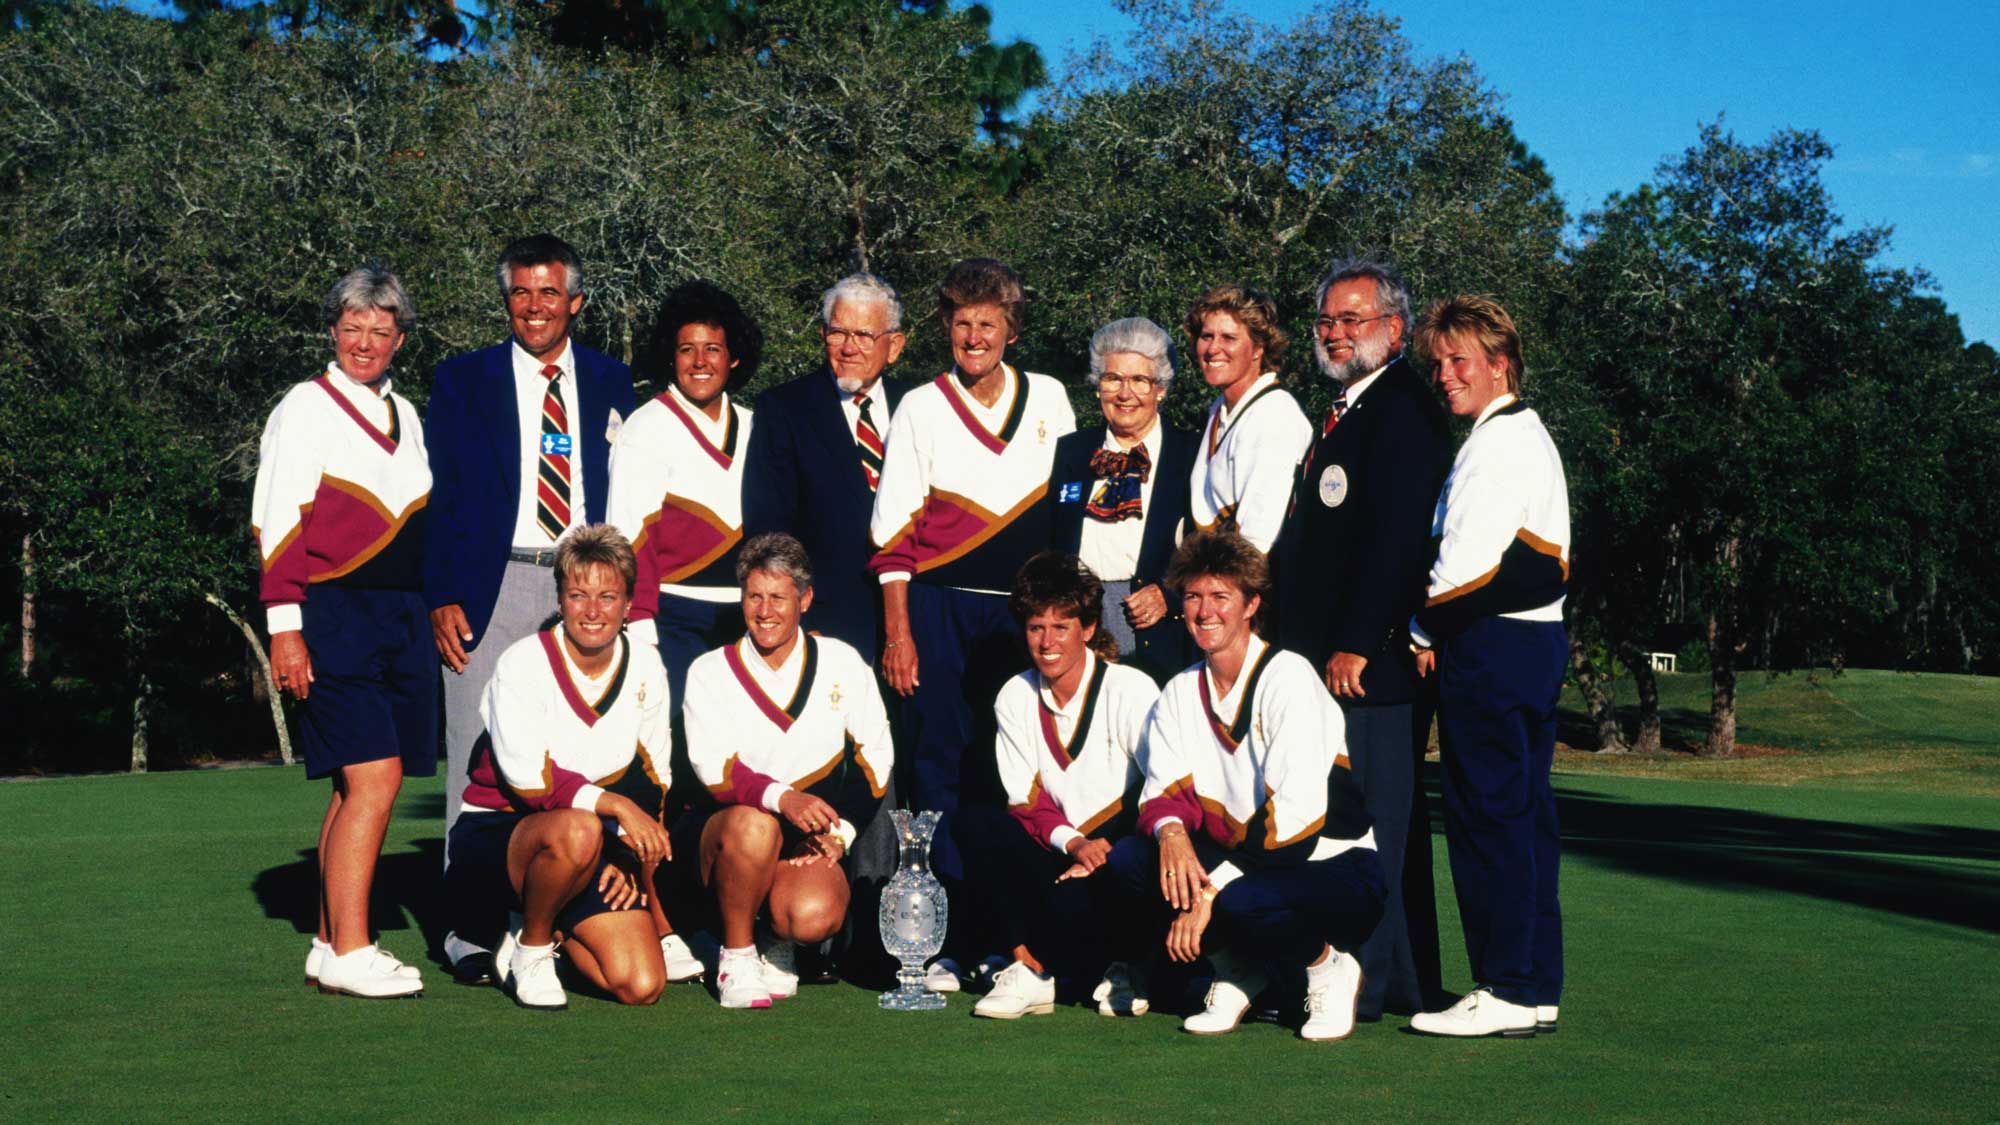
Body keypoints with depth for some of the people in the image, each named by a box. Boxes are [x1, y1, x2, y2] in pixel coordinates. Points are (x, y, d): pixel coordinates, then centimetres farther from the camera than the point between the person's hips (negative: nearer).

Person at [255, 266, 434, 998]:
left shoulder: (404, 415, 17)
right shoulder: (305, 409, -2)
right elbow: (278, 525, -6)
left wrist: (433, 610, 17)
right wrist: (284, 627, -11)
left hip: (401, 617, 7)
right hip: (335, 615, -7)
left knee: (359, 786, 7)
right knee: (373, 779, -14)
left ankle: (332, 946, 14)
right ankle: (349, 954, -10)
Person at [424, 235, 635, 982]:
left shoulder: (611, 382, 13)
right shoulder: (462, 381, 8)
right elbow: (440, 495, 4)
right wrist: (442, 597, -5)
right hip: (493, 588, -1)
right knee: (482, 759, -2)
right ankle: (471, 930, 4)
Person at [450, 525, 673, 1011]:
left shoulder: (646, 668, 2)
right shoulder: (523, 663, -13)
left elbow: (652, 781, 10)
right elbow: (528, 778, -20)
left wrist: (628, 858, -3)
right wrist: (614, 804, -29)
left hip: (594, 848, 5)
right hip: (492, 830, -4)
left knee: (641, 987, -14)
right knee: (578, 830, -40)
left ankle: (548, 930, 17)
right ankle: (529, 949, -11)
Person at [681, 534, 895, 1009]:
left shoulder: (840, 662, 6)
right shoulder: (710, 672, 0)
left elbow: (875, 755, 8)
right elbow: (714, 769, -13)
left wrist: (841, 831, -5)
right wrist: (782, 797, -31)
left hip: (810, 839, 1)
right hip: (726, 835, -1)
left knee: (816, 918, -31)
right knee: (753, 825, -38)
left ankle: (780, 942, 10)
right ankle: (737, 953, -12)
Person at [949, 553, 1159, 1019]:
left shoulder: (1131, 690, -8)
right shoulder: (1014, 698, 6)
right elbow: (1025, 802, 3)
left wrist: (1096, 858, -25)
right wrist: (1070, 841, -19)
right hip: (1057, 856, 4)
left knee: (1070, 905, -34)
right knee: (974, 821, -21)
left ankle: (1123, 971, 2)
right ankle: (1027, 968, -16)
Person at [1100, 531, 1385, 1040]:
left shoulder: (1288, 677, -15)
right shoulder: (1180, 693, 7)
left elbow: (1295, 814, -23)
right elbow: (1164, 791, 1)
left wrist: (1210, 890, -27)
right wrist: (1171, 830, -24)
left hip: (1332, 868, -6)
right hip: (1239, 862, 6)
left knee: (1241, 901, -37)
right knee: (1128, 859, -18)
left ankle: (1328, 965, -5)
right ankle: (1236, 967, 2)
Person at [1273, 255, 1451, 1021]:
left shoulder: (1402, 407, -11)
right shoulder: (1346, 409, 21)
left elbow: (1398, 536, -20)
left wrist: (1356, 645, -21)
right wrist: (1307, 645, 17)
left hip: (1370, 660, -10)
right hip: (1327, 658, 10)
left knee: (1368, 821, -7)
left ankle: (1366, 982, -1)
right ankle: (1403, 980, 20)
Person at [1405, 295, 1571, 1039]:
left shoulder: (1500, 442, -12)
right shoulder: (1525, 435, 20)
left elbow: (1466, 561, -18)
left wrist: (1425, 633, -4)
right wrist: (1440, 633, 9)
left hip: (1491, 645, -10)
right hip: (1532, 643, 10)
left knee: (1489, 816, -7)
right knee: (1522, 816, 11)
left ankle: (1509, 991, -4)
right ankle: (1535, 988, 16)